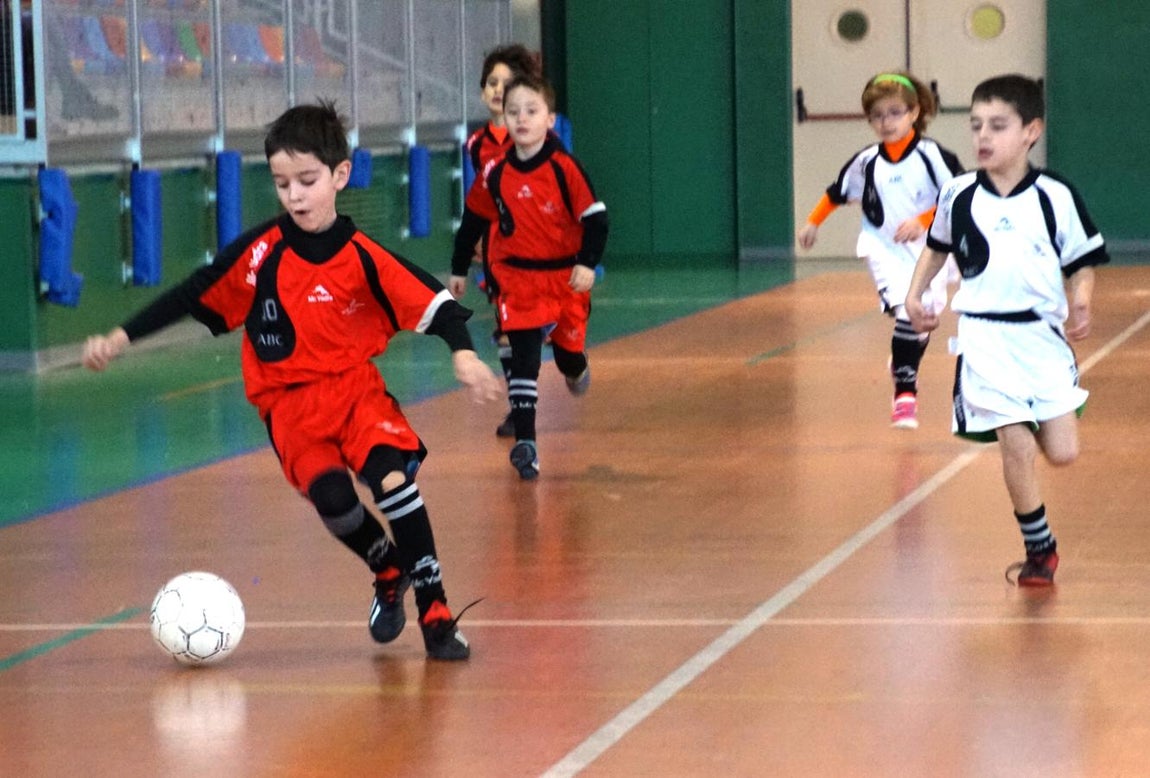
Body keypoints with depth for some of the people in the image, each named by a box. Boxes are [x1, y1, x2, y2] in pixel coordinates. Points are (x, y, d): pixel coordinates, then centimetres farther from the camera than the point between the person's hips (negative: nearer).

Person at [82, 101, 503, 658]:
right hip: (290, 401, 0)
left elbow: (431, 301, -8)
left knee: (392, 476, -23)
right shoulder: (261, 252, -5)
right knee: (330, 494, -22)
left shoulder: (362, 257, -6)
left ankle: (435, 611, -11)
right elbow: (194, 296, 0)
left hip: (356, 386, 0)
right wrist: (120, 339, -2)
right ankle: (389, 572, 10)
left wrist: (463, 355, -24)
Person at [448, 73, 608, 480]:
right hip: (518, 278, 1)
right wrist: (459, 269, 17)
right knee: (523, 358, -10)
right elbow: (473, 219, 11)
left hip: (565, 275, -1)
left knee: (569, 347, 15)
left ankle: (576, 369, 54)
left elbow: (594, 217, -12)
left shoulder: (564, 168, -12)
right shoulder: (496, 175, -3)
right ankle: (524, 441, -12)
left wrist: (587, 263, -23)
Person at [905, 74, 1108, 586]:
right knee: (1016, 449, -7)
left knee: (1062, 452, -4)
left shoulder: (1055, 197, -5)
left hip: (1043, 336, 0)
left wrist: (1080, 304, -16)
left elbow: (1082, 265, 2)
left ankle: (1026, 425, 31)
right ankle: (1039, 548, 8)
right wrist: (915, 295, 9)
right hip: (985, 338, 0)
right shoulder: (958, 196, 0)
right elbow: (937, 246, 19)